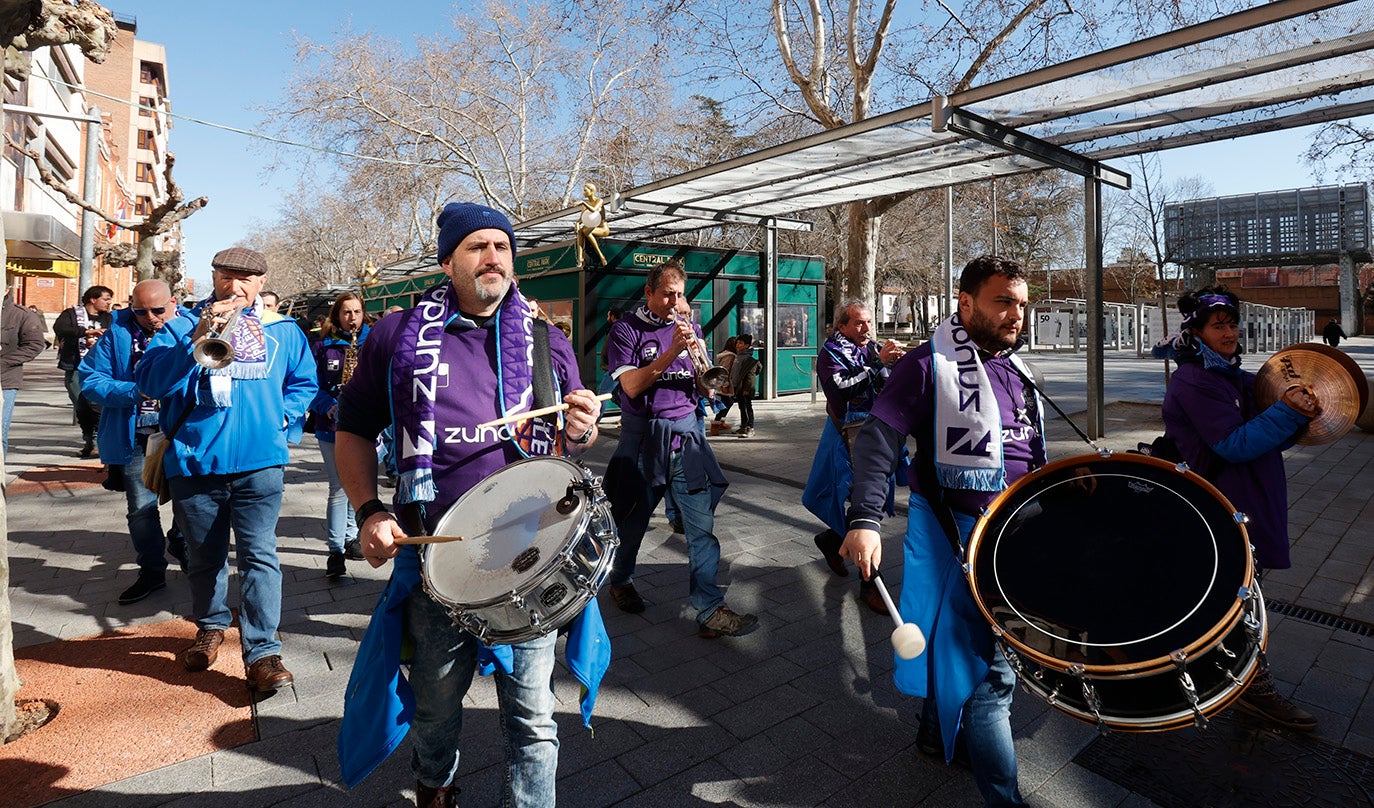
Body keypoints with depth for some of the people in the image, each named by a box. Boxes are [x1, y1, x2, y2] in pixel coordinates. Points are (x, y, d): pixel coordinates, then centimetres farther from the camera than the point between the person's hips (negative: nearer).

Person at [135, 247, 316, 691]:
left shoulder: (282, 331, 9)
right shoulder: (184, 325, 5)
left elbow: (304, 383, 16)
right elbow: (149, 380, -8)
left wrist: (282, 416, -1)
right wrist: (197, 341, -21)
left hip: (259, 460, -1)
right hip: (194, 460, 1)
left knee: (259, 555, -6)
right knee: (204, 555, 16)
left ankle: (263, 651, -1)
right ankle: (211, 626, 38)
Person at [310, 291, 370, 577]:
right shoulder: (323, 345, 1)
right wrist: (329, 406, -17)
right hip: (332, 425, -2)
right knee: (339, 488, -3)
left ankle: (350, 536, 31)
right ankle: (336, 550, 3)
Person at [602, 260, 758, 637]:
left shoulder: (689, 329, 12)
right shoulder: (627, 329, -1)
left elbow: (706, 388, 10)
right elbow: (631, 385, -14)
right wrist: (671, 353, -21)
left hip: (688, 433, 3)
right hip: (643, 436, -3)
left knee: (702, 524, -3)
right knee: (632, 520, 12)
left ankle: (710, 610, 2)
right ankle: (620, 581, 38)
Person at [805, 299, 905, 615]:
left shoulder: (874, 349, 14)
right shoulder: (831, 352, -3)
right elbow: (841, 389, -20)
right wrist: (878, 363, -22)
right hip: (850, 433, -6)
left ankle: (831, 538, 38)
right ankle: (869, 583, 0)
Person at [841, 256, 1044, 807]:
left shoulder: (1016, 369, 10)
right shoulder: (930, 365, -14)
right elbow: (878, 440, -21)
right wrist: (865, 520, -31)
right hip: (956, 537, -7)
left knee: (958, 644, 23)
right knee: (989, 672, -1)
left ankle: (938, 731, 45)